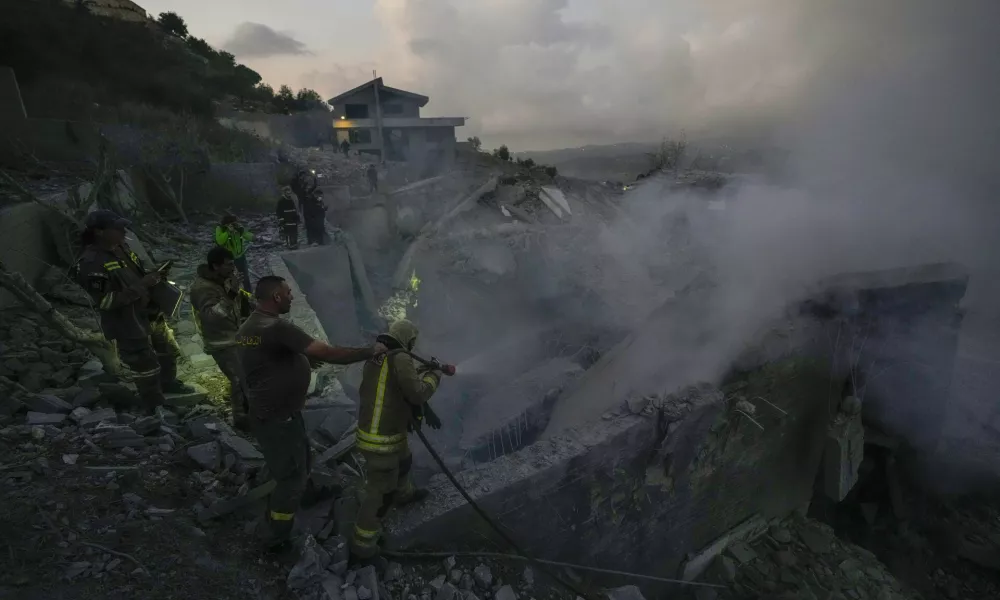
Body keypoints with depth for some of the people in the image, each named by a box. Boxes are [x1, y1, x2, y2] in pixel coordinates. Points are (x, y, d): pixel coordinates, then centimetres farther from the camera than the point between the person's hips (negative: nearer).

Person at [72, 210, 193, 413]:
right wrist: (142, 285, -26)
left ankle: (168, 383, 50)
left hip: (150, 313, 9)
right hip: (128, 325, -9)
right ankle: (156, 409, 23)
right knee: (145, 367, 5)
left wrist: (153, 275, -4)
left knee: (168, 350, 25)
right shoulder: (91, 264, -24)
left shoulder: (120, 247, 1)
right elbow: (106, 302, -26)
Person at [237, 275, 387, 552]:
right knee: (291, 475, 8)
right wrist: (371, 351, -22)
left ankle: (306, 494, 55)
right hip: (278, 418, -10)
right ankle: (276, 539, 24)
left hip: (267, 411, 10)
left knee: (301, 457, 30)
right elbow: (328, 354, -31)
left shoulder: (246, 328, 4)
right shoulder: (277, 328, -28)